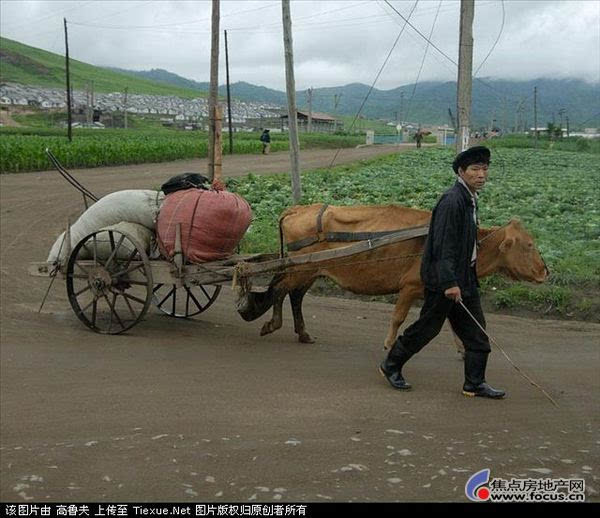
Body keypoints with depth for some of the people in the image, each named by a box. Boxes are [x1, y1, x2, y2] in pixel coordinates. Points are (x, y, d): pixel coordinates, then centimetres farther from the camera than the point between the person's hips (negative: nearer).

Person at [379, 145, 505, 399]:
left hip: (464, 277, 9)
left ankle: (475, 383, 16)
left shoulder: (470, 199, 12)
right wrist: (449, 282, -29)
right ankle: (391, 366, 20)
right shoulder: (451, 201, -18)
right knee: (427, 327, 2)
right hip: (444, 278, -9)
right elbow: (443, 245, -24)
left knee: (476, 331, 8)